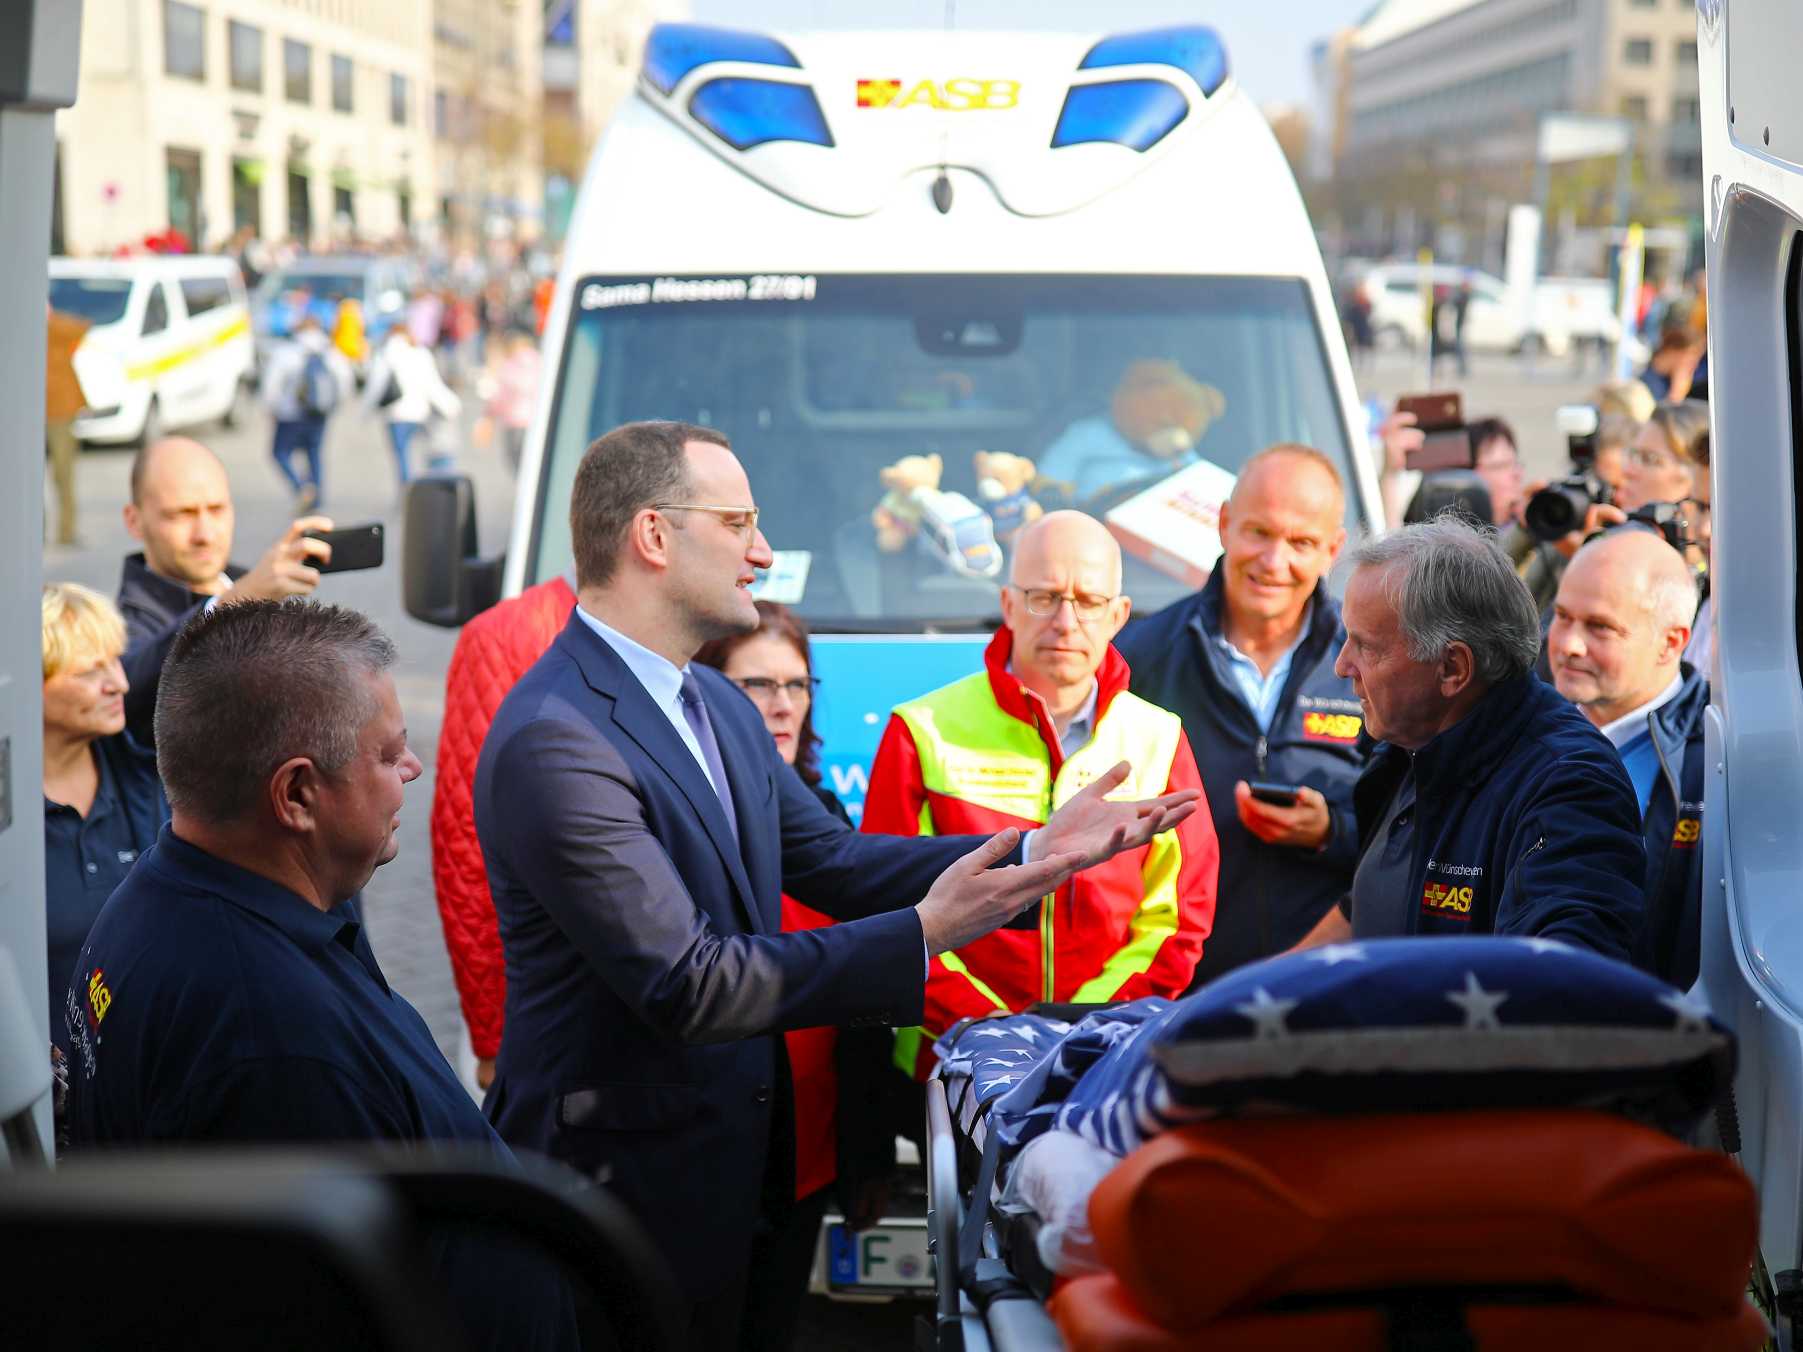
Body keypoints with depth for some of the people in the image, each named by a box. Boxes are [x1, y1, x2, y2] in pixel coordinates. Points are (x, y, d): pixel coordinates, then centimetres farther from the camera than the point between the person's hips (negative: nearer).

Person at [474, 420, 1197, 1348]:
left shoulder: (717, 707, 8)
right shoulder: (554, 741, -24)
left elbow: (832, 859, 8)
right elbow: (685, 983, -27)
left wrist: (1034, 851, -2)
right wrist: (920, 936, -24)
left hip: (724, 1163, 9)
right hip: (622, 1173, -9)